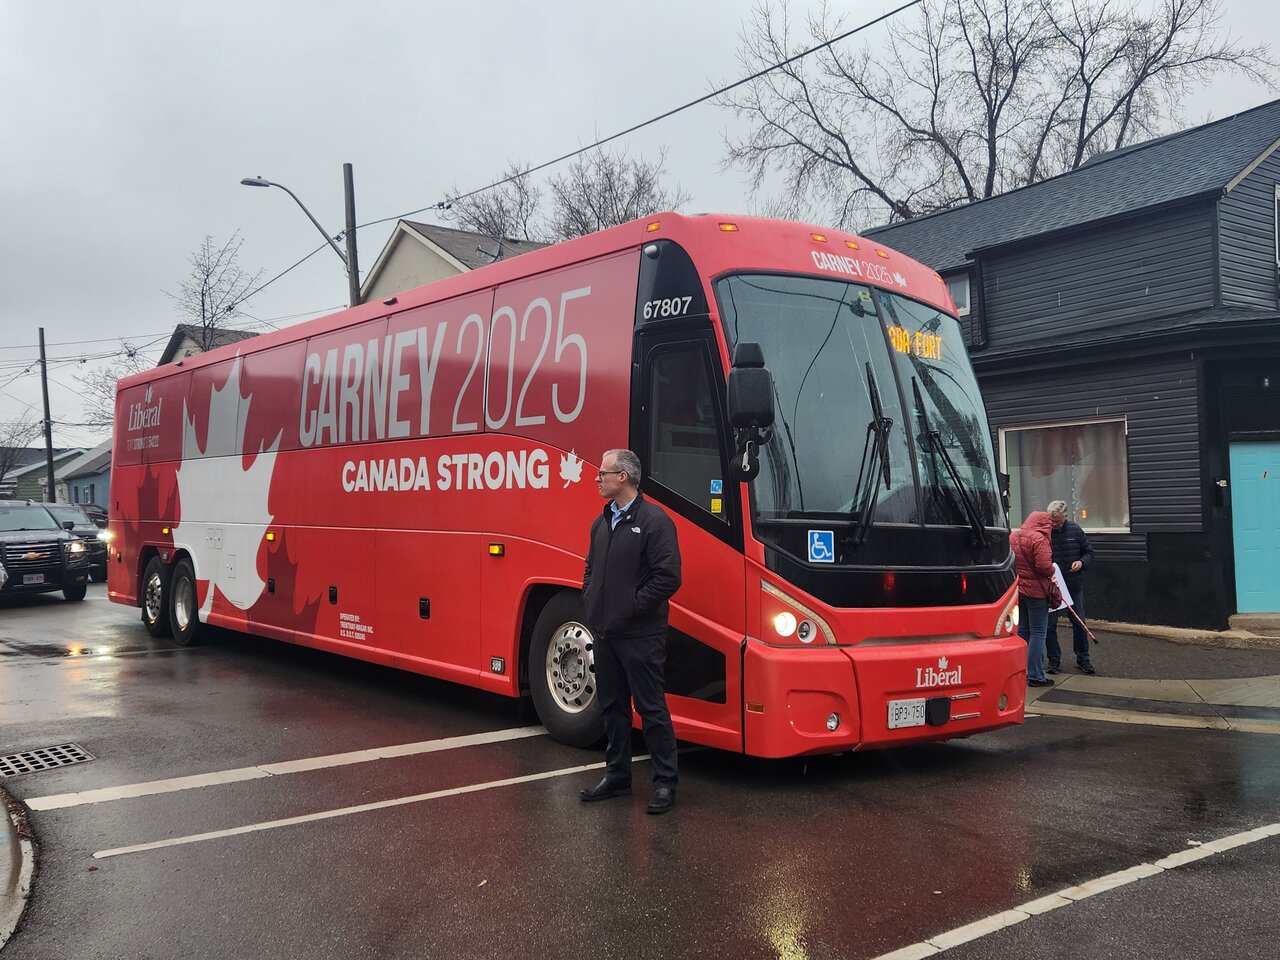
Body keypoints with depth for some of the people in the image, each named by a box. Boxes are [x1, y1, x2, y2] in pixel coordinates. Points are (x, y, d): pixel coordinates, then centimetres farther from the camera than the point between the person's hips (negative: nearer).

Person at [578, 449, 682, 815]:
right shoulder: (601, 522, 13)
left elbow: (668, 577, -18)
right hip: (604, 633, 8)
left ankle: (665, 782, 8)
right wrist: (591, 603, 7)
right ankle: (617, 775, 27)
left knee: (651, 708, -1)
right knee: (612, 706, 15)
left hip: (640, 636, -8)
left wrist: (632, 607, -15)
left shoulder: (654, 521, -13)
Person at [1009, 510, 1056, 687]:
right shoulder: (1039, 539, -16)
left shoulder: (1013, 537, 7)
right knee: (1038, 633, -1)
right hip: (1036, 591, -7)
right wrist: (1052, 571, -4)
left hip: (1017, 589, 7)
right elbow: (1043, 566, -23)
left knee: (1022, 631, 15)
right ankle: (1035, 676, -2)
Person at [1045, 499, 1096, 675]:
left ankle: (1082, 659, 21)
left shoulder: (1075, 530, 1)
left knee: (1079, 623, 9)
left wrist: (1082, 562, -9)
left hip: (1074, 586, 3)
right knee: (1050, 624, 3)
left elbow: (1089, 552, 11)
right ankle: (1054, 659, 16)